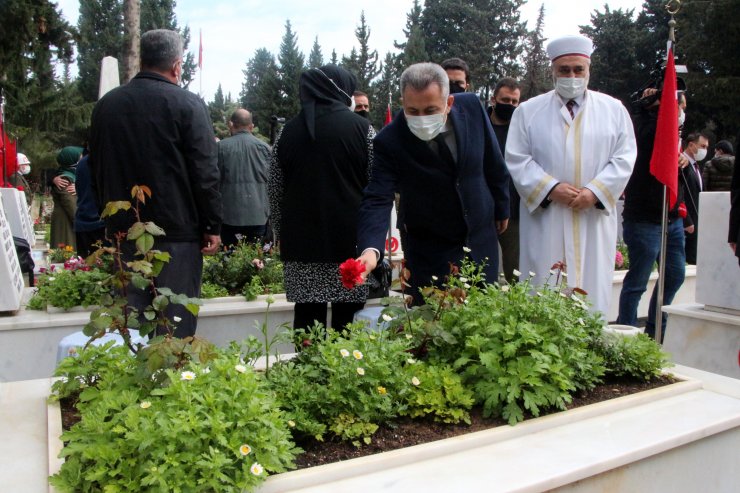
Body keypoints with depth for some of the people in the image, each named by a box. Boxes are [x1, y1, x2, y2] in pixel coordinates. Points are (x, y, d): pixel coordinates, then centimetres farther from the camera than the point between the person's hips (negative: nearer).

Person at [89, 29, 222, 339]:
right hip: (177, 232, -5)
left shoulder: (106, 105, 10)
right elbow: (206, 172, -11)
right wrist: (213, 226, -6)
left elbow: (96, 171, 17)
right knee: (176, 322, 3)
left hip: (124, 231, 5)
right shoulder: (187, 104, -7)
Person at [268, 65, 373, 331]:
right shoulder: (362, 128, -2)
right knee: (347, 319, 3)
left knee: (307, 317, 6)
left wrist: (282, 234, 20)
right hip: (350, 239, -2)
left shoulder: (287, 132, 7)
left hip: (301, 242, 3)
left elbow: (275, 192, 11)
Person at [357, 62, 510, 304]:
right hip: (430, 253, -3)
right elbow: (378, 199, -26)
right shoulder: (390, 141, -22)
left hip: (482, 240, 3)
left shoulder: (472, 106, -12)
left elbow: (493, 164, 2)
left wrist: (501, 208, 12)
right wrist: (371, 249, -43)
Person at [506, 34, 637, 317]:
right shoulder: (528, 111, 8)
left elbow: (624, 158, 5)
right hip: (544, 218, -1)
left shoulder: (614, 110, 11)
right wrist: (551, 188, -13)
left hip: (594, 218, 1)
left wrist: (594, 192, -11)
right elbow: (517, 159, 0)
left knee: (592, 289, 4)